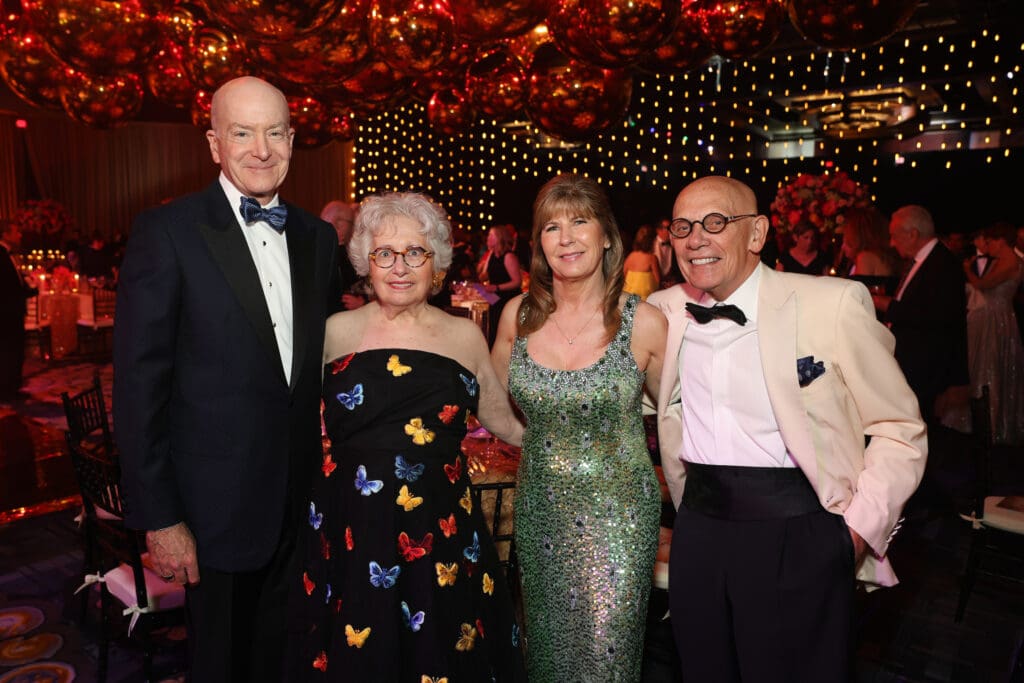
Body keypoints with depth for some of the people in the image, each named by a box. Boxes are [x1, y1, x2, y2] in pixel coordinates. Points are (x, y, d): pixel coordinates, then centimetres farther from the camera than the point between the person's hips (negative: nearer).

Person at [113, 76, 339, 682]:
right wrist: (158, 518, -12)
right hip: (217, 505, -4)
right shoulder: (167, 232, -11)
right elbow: (139, 385, -12)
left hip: (304, 504, 5)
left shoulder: (318, 237, 5)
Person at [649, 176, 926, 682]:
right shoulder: (665, 311, 1)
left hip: (798, 535, -4)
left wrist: (861, 527, -10)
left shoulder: (834, 304, -11)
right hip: (698, 530, 4)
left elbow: (901, 430, -4)